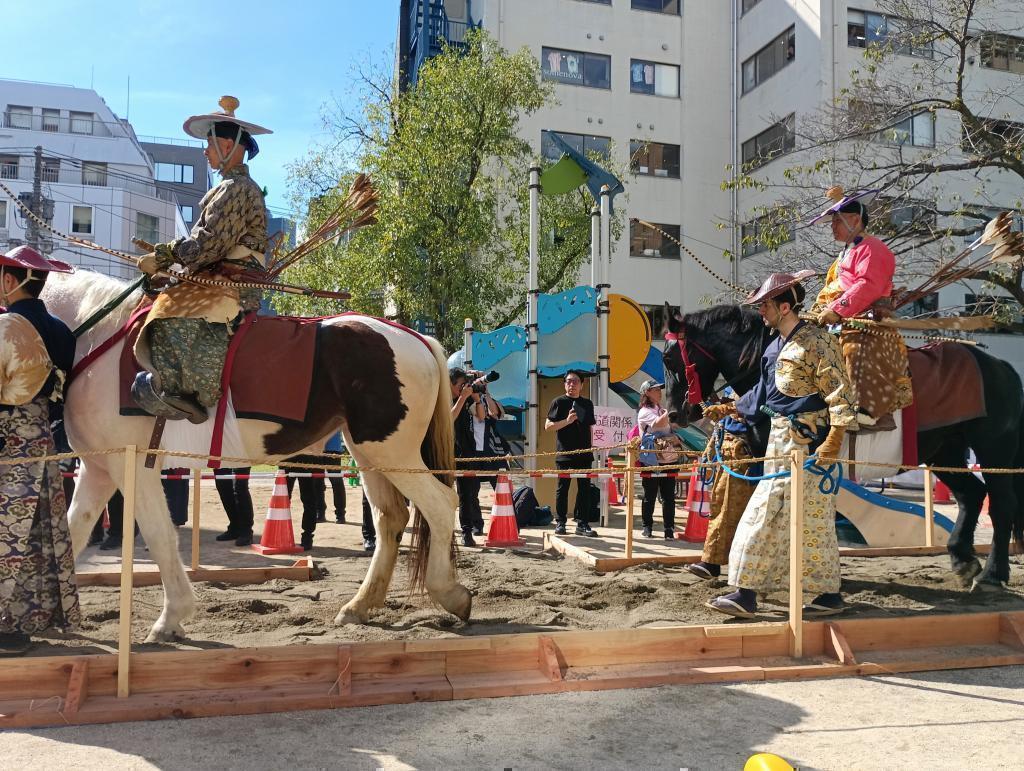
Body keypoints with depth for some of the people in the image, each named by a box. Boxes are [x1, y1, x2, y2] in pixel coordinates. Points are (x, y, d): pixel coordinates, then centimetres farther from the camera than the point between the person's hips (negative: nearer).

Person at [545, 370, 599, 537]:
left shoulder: (587, 404, 15)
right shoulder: (559, 402, 2)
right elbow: (548, 426, -3)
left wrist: (592, 447, 14)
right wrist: (567, 421, -15)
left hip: (584, 453, 4)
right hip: (564, 453, -4)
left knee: (584, 488, 2)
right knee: (562, 488, 1)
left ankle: (582, 523, 7)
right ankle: (560, 522, 9)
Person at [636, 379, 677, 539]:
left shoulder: (662, 410, 17)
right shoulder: (644, 412, -5)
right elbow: (659, 424, -23)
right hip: (651, 461, -6)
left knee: (669, 496, 1)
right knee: (650, 495, 3)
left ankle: (669, 529, 4)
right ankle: (647, 527, 15)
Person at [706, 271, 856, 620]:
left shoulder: (816, 341, -12)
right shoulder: (775, 347, 14)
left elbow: (839, 395, -17)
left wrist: (832, 443, -24)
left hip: (809, 444, -9)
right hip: (779, 442, 9)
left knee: (811, 520, 0)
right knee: (762, 515, 8)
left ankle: (829, 595, 15)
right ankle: (745, 594, 14)